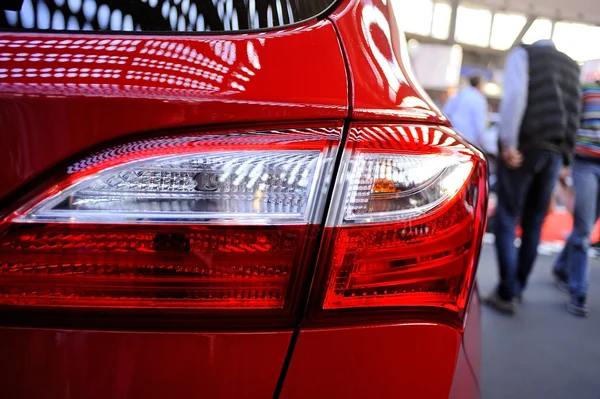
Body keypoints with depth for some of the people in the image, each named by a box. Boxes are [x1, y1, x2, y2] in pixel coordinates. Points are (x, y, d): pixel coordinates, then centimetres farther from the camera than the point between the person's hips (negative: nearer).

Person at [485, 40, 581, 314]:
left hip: (525, 146, -5)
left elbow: (515, 94, -10)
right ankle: (518, 288, 22)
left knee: (506, 220, 0)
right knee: (533, 224, 13)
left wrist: (508, 142, -15)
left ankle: (506, 294, -1)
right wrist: (565, 155, 15)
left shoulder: (523, 53, 9)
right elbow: (575, 112, 15)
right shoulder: (572, 66, 24)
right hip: (557, 151, 5)